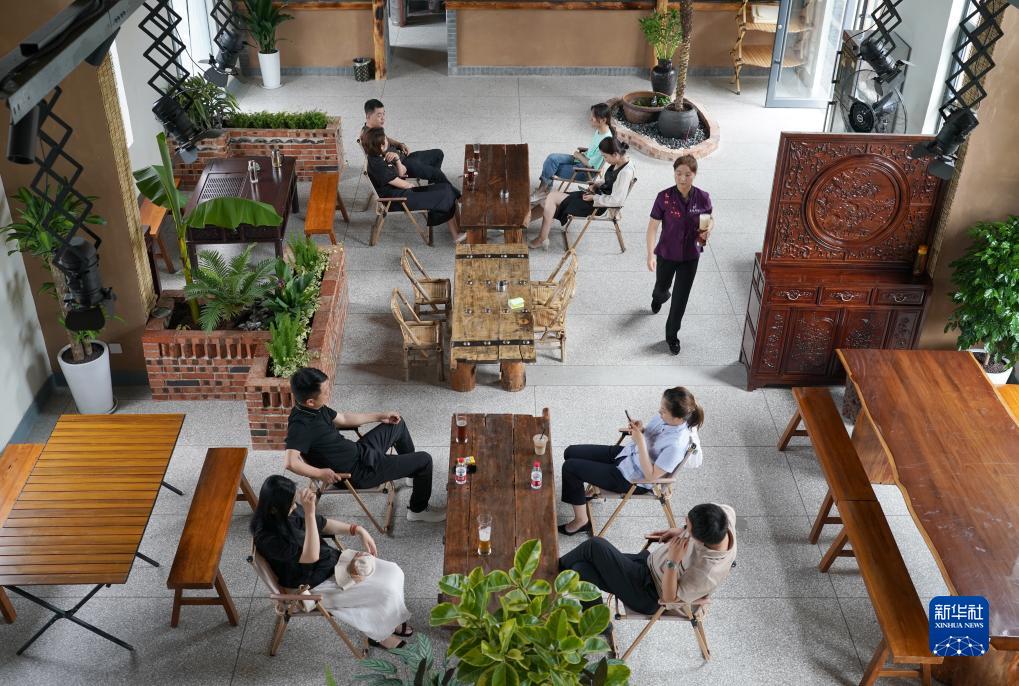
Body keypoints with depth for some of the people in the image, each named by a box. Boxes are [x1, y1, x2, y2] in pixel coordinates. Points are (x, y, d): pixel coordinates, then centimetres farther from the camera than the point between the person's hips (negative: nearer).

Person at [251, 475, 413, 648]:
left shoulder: (292, 511, -8)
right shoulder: (267, 538, -31)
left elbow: (324, 525, 9)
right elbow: (311, 556, -36)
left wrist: (358, 530, -2)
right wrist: (309, 512, -45)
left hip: (331, 560, 8)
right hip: (314, 584, -8)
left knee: (392, 573, 0)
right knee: (383, 592, -13)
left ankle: (388, 620, 23)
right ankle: (379, 633, 16)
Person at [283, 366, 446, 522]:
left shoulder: (315, 408, -4)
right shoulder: (300, 425, -32)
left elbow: (342, 419, 13)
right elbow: (291, 462, -45)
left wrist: (380, 416, 14)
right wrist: (321, 474, -34)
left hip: (359, 451, 9)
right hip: (359, 472, -9)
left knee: (397, 423, 24)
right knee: (424, 460, -2)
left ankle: (413, 471, 46)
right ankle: (418, 510, 22)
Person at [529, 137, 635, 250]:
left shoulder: (626, 172, -26)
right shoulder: (618, 163, 1)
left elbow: (616, 200, -26)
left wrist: (594, 198, -18)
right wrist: (596, 184, 3)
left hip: (598, 204, -9)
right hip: (597, 195, 9)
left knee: (552, 197, -9)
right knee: (551, 197, 3)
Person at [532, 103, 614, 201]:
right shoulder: (600, 130, -1)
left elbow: (591, 164, -22)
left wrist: (579, 155, -8)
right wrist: (584, 150, 4)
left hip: (586, 172, -9)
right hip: (581, 160, 9)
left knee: (551, 168, -10)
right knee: (552, 158, -10)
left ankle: (543, 190, 12)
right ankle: (543, 187, -6)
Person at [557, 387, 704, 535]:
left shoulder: (676, 444, -34)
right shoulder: (665, 417, -12)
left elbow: (651, 475, -25)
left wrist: (640, 441, -29)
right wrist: (640, 429, -14)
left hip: (632, 479, -8)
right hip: (626, 453, 8)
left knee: (570, 467, -9)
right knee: (571, 452, 8)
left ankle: (581, 521, 8)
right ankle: (579, 493, 30)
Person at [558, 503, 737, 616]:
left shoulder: (708, 574, -36)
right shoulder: (724, 513, -22)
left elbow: (670, 597, -21)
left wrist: (672, 562, -34)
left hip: (649, 596, -8)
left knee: (595, 546, -11)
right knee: (582, 570, -2)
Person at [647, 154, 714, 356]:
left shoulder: (703, 198, -13)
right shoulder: (664, 197, -19)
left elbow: (710, 219, 6)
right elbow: (653, 226, -15)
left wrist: (708, 230, -17)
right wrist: (651, 253, -24)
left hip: (690, 256, 0)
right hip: (666, 254, 0)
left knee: (681, 298, 7)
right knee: (662, 287, 24)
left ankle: (672, 335, 27)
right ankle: (658, 297, 64)